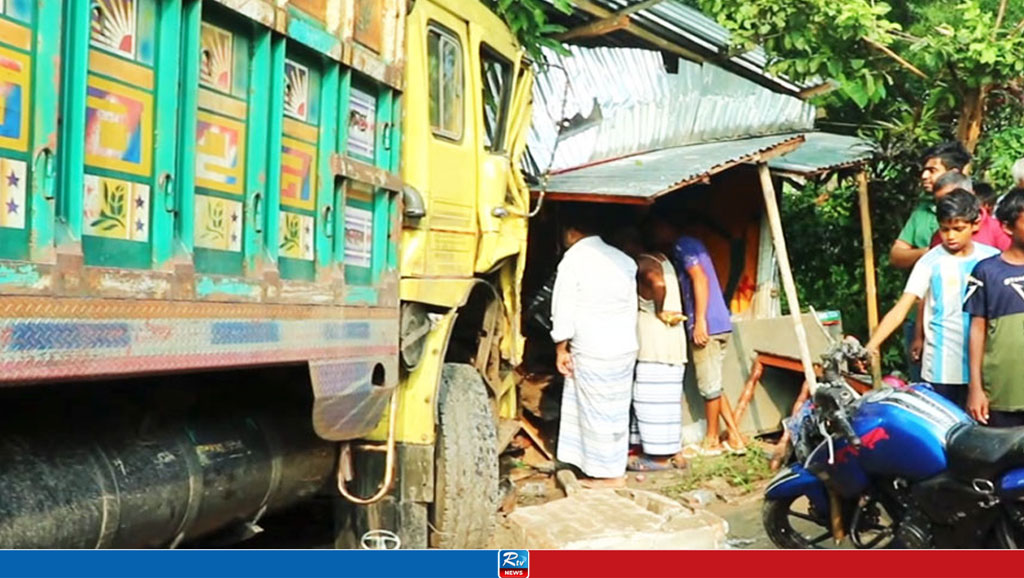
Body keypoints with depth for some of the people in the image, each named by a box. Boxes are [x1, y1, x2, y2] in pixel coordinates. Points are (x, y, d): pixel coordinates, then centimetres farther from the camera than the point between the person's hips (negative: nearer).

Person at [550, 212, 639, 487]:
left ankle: (610, 473, 9)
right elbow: (632, 306, 12)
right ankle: (613, 466, 21)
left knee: (599, 412, 2)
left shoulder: (573, 259, -9)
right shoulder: (621, 258, 10)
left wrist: (561, 348, -3)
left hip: (594, 351, -7)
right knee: (615, 410, 14)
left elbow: (564, 308, -10)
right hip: (624, 347, 7)